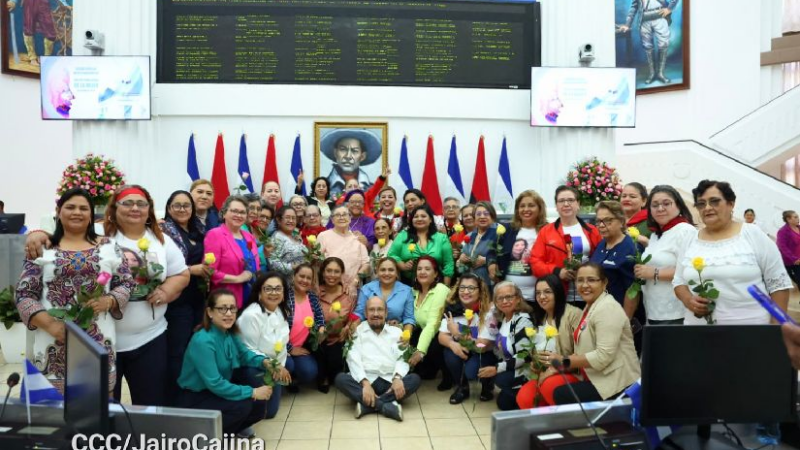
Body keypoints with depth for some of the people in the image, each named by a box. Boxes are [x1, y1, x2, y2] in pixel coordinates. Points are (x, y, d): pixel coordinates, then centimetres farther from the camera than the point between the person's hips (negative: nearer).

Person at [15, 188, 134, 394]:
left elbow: (127, 283, 8)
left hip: (99, 342, 1)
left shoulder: (108, 247, 7)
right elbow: (23, 294, 2)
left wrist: (108, 301, -12)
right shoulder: (43, 249, 5)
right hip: (54, 344, 0)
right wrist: (49, 324, -11)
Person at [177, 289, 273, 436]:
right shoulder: (203, 341, -31)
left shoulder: (229, 333, -6)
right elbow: (214, 384, -31)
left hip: (220, 387, 8)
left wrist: (264, 361, -12)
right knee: (242, 405, -25)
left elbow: (243, 353, 10)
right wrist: (252, 393, -27)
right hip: (195, 398, -8)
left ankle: (236, 427, 19)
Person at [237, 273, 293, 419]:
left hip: (276, 365, 8)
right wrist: (275, 368, -22)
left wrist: (281, 367, -4)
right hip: (255, 368, -8)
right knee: (268, 410, -5)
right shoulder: (251, 315, -27)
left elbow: (281, 343, 7)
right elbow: (250, 352, -23)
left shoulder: (281, 311, -1)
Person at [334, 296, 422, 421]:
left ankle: (367, 404, -28)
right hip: (364, 380, -2)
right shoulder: (357, 331, 10)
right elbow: (354, 359, -3)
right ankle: (387, 406, -33)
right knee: (340, 379, -28)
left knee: (415, 379, -24)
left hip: (390, 381, 2)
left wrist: (397, 378, -18)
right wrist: (365, 383, -20)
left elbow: (403, 358, 4)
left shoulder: (396, 332, 16)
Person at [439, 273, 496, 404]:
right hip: (464, 350, 4)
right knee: (450, 354, -28)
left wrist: (458, 334, -32)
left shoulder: (489, 310, -24)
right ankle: (462, 387, 1)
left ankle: (487, 385, 7)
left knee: (471, 370, -31)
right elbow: (442, 336, -14)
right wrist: (453, 344, -36)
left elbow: (483, 345, -27)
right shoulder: (452, 306, -12)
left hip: (486, 353, -4)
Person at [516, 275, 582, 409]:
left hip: (571, 372, -5)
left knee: (548, 386, -35)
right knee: (523, 399, -22)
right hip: (544, 373, 6)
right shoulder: (539, 319, 16)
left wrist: (555, 368, -20)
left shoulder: (573, 314, -10)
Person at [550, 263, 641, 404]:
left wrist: (564, 361, -20)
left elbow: (603, 356, -25)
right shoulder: (590, 306, 13)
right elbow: (585, 350, 10)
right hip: (598, 379, 9)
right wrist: (557, 366, -2)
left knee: (561, 395, -19)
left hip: (617, 383, -9)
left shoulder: (607, 308, -17)